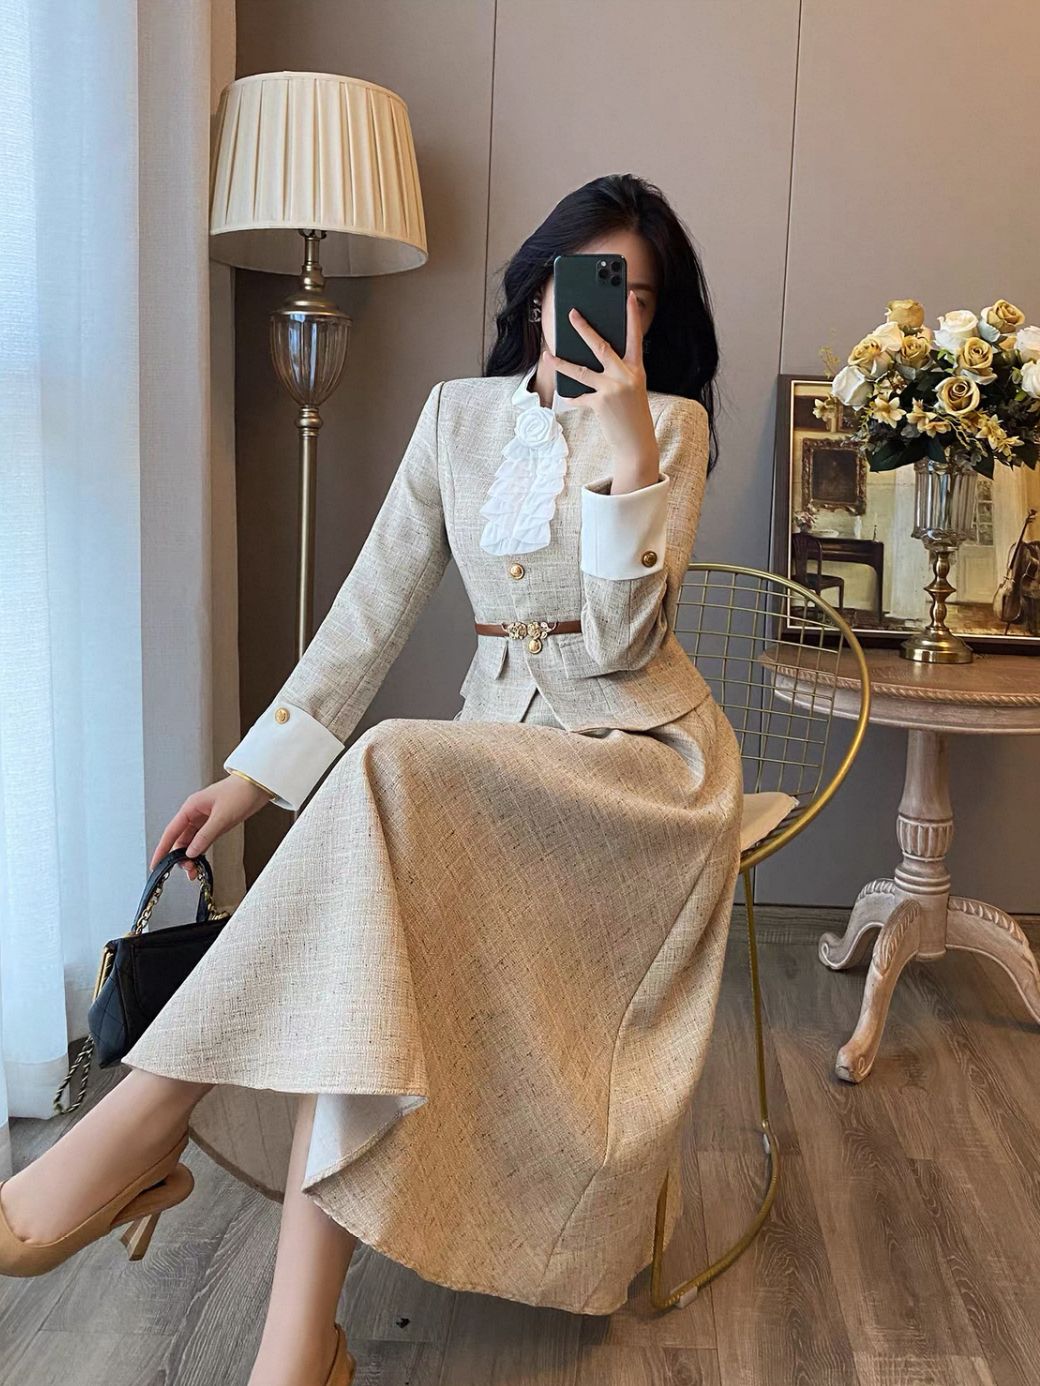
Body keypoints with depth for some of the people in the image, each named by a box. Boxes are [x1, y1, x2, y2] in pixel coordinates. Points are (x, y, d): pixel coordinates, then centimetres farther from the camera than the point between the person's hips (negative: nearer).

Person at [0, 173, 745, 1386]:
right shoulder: (459, 415, 10)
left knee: (389, 775, -33)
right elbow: (373, 608, 6)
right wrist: (257, 770, -1)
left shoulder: (671, 423, 0)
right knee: (354, 980, -27)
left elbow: (616, 641, -12)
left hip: (633, 753, -4)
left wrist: (625, 442, -20)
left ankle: (135, 1130, -28)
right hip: (495, 749, 4)